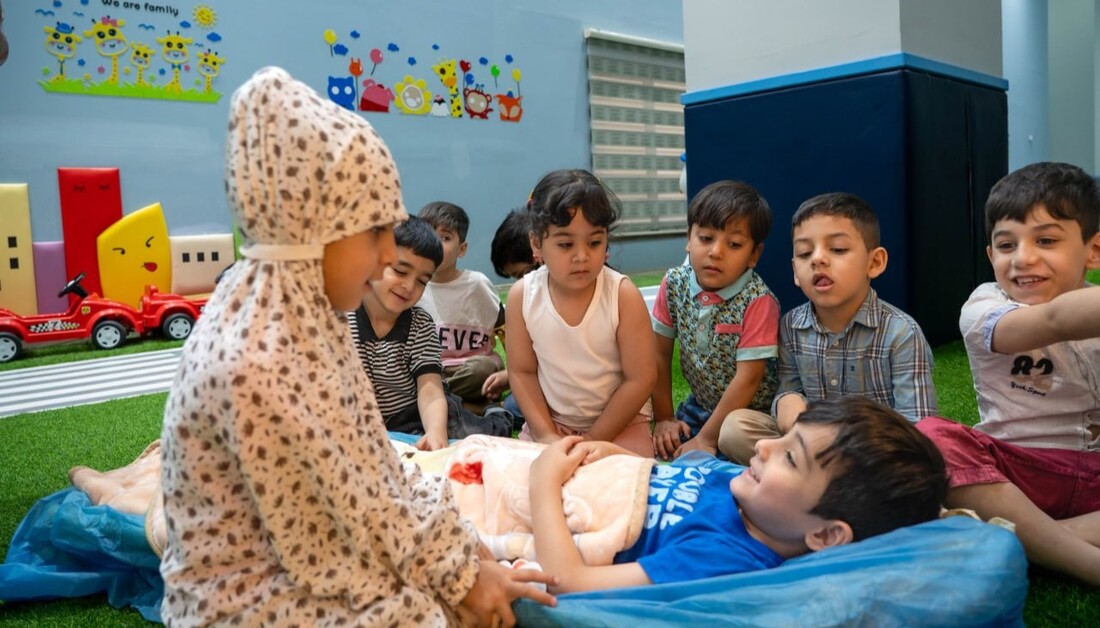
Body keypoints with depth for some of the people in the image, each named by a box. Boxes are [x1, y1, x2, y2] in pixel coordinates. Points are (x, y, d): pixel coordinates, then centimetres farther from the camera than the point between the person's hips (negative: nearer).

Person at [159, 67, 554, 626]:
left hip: (306, 551, 8)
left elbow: (366, 464, 2)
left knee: (471, 561, 5)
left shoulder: (300, 311, -2)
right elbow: (351, 517, -23)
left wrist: (459, 550, -2)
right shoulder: (256, 364, -32)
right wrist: (458, 572, -11)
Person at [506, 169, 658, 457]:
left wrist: (593, 440, -15)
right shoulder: (522, 296, -12)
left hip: (620, 420, -2)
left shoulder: (623, 295, -19)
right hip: (549, 420, 2)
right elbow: (521, 371, -3)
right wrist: (545, 434, -13)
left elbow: (640, 379, -15)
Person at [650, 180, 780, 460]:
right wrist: (663, 418, -2)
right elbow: (660, 353, -2)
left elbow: (748, 378, -23)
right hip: (698, 405, 5)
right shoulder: (674, 284, -9)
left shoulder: (757, 302, -24)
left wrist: (706, 440, -21)